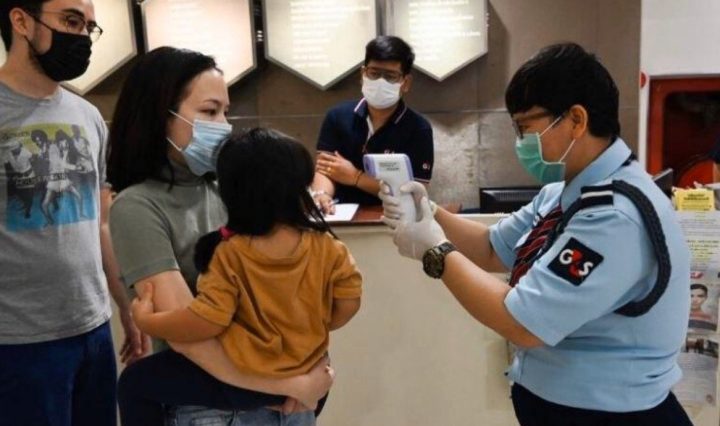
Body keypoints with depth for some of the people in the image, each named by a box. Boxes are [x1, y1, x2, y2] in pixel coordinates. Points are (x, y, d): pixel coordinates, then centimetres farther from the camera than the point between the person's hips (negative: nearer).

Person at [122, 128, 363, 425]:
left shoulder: (229, 254, -19)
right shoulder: (326, 247, -10)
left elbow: (206, 322, -22)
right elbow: (349, 302, -5)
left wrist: (145, 321, -7)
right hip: (305, 375, 5)